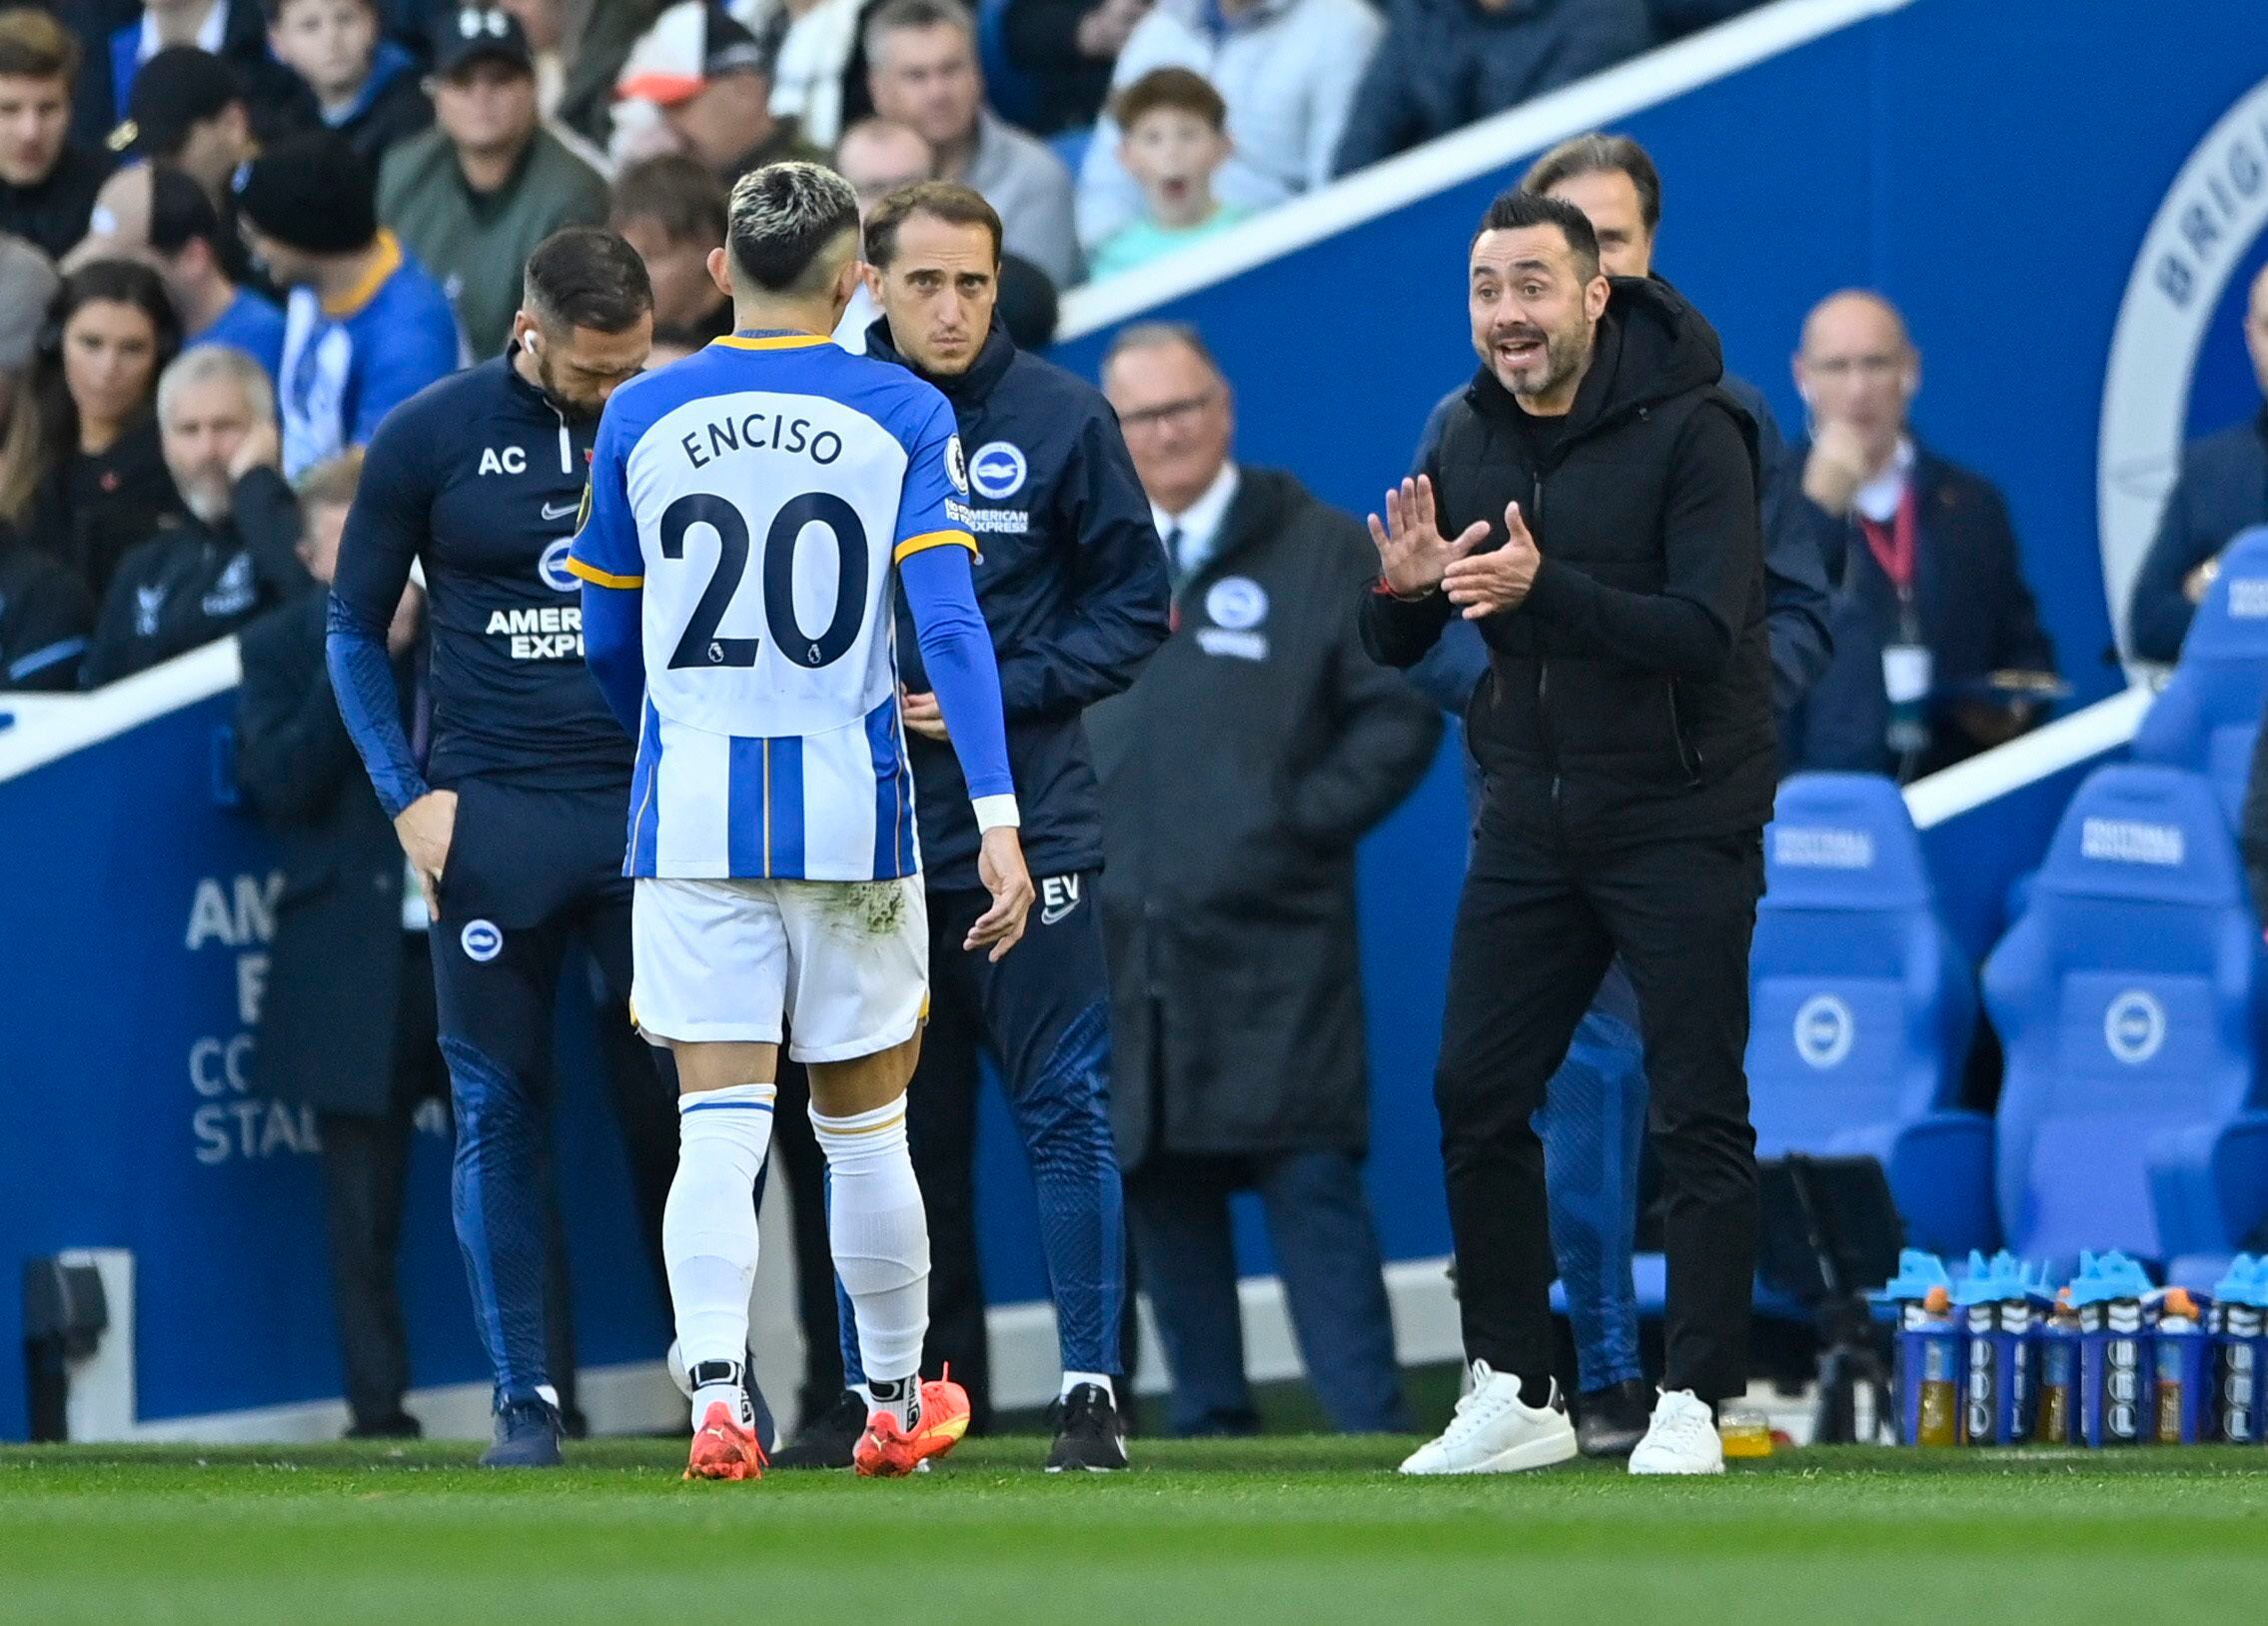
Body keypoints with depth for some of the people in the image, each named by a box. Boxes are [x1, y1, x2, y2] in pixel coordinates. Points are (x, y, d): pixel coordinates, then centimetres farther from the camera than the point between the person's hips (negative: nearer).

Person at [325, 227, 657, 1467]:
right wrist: (407, 796, -3)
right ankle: (522, 1396, 7)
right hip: (492, 817, -1)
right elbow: (355, 631, 7)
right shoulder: (428, 438, 1)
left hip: (655, 806, 1)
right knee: (497, 1110, 1)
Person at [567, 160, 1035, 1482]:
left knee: (720, 1126, -3)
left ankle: (718, 1396, -20)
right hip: (853, 812, -1)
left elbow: (609, 643, 13)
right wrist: (998, 816, -15)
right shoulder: (904, 416, -2)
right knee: (866, 1125, 12)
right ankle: (898, 1403, 25)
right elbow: (949, 620, -12)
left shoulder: (643, 419, 4)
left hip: (692, 814, 1)